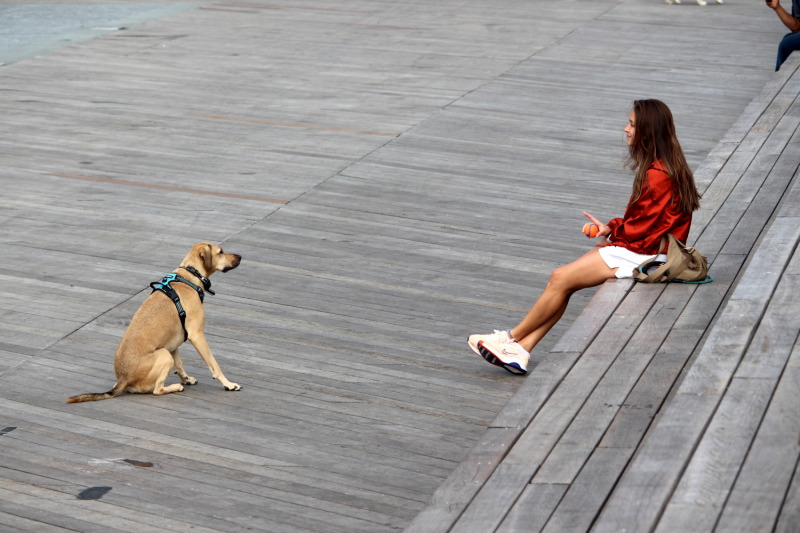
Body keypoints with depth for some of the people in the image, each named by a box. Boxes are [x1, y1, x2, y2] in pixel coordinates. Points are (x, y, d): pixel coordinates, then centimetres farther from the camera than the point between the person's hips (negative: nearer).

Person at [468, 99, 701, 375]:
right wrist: (611, 227, 3)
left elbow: (640, 229, -19)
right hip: (638, 248, 10)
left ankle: (511, 337, 7)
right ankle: (521, 350, -3)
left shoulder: (658, 175, -22)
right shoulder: (662, 165, 11)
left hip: (642, 256, -10)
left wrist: (612, 238, -1)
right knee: (562, 279, -1)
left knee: (561, 279, -9)